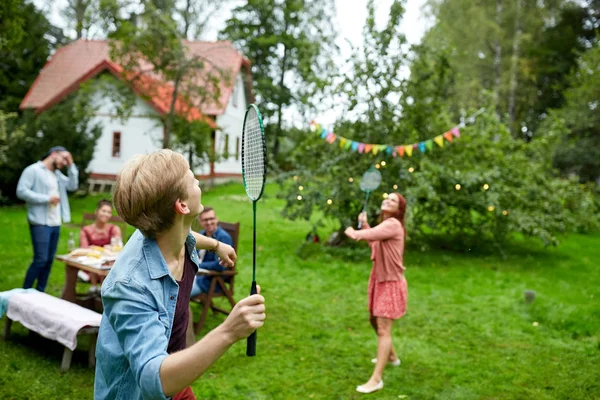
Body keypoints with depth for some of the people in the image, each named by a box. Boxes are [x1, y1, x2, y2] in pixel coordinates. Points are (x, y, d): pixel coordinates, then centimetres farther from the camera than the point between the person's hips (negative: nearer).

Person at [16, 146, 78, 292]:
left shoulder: (57, 174, 17)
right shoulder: (33, 170, -6)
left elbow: (73, 186, 10)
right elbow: (21, 191, -14)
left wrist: (71, 166, 5)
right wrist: (46, 198, -16)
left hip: (55, 223, 8)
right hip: (40, 223, -8)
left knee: (49, 260, 9)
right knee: (40, 259, -11)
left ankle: (40, 293, 18)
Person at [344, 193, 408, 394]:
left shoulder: (393, 224, -20)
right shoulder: (385, 224, 10)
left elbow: (369, 234, -33)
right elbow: (374, 243, 23)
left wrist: (353, 232, -12)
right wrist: (364, 224, 11)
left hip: (391, 283, -10)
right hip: (380, 280, 10)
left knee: (383, 330, -11)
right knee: (375, 320, 23)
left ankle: (376, 379, -11)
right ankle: (391, 356, 45)